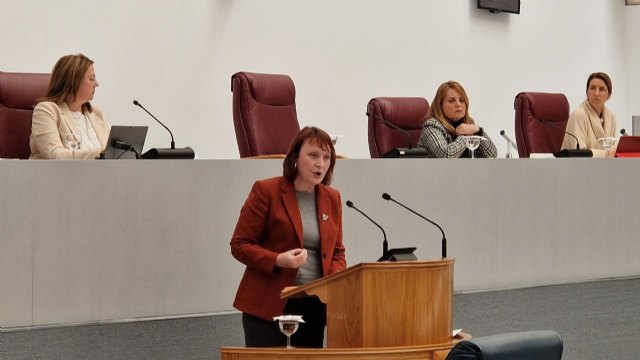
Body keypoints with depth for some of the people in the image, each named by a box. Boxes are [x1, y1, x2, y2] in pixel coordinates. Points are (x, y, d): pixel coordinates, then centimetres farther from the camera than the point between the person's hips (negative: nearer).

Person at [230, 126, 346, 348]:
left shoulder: (332, 198, 13)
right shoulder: (266, 191, -3)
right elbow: (239, 245, -3)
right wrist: (278, 261, -19)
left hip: (315, 307, 5)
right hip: (269, 305, -5)